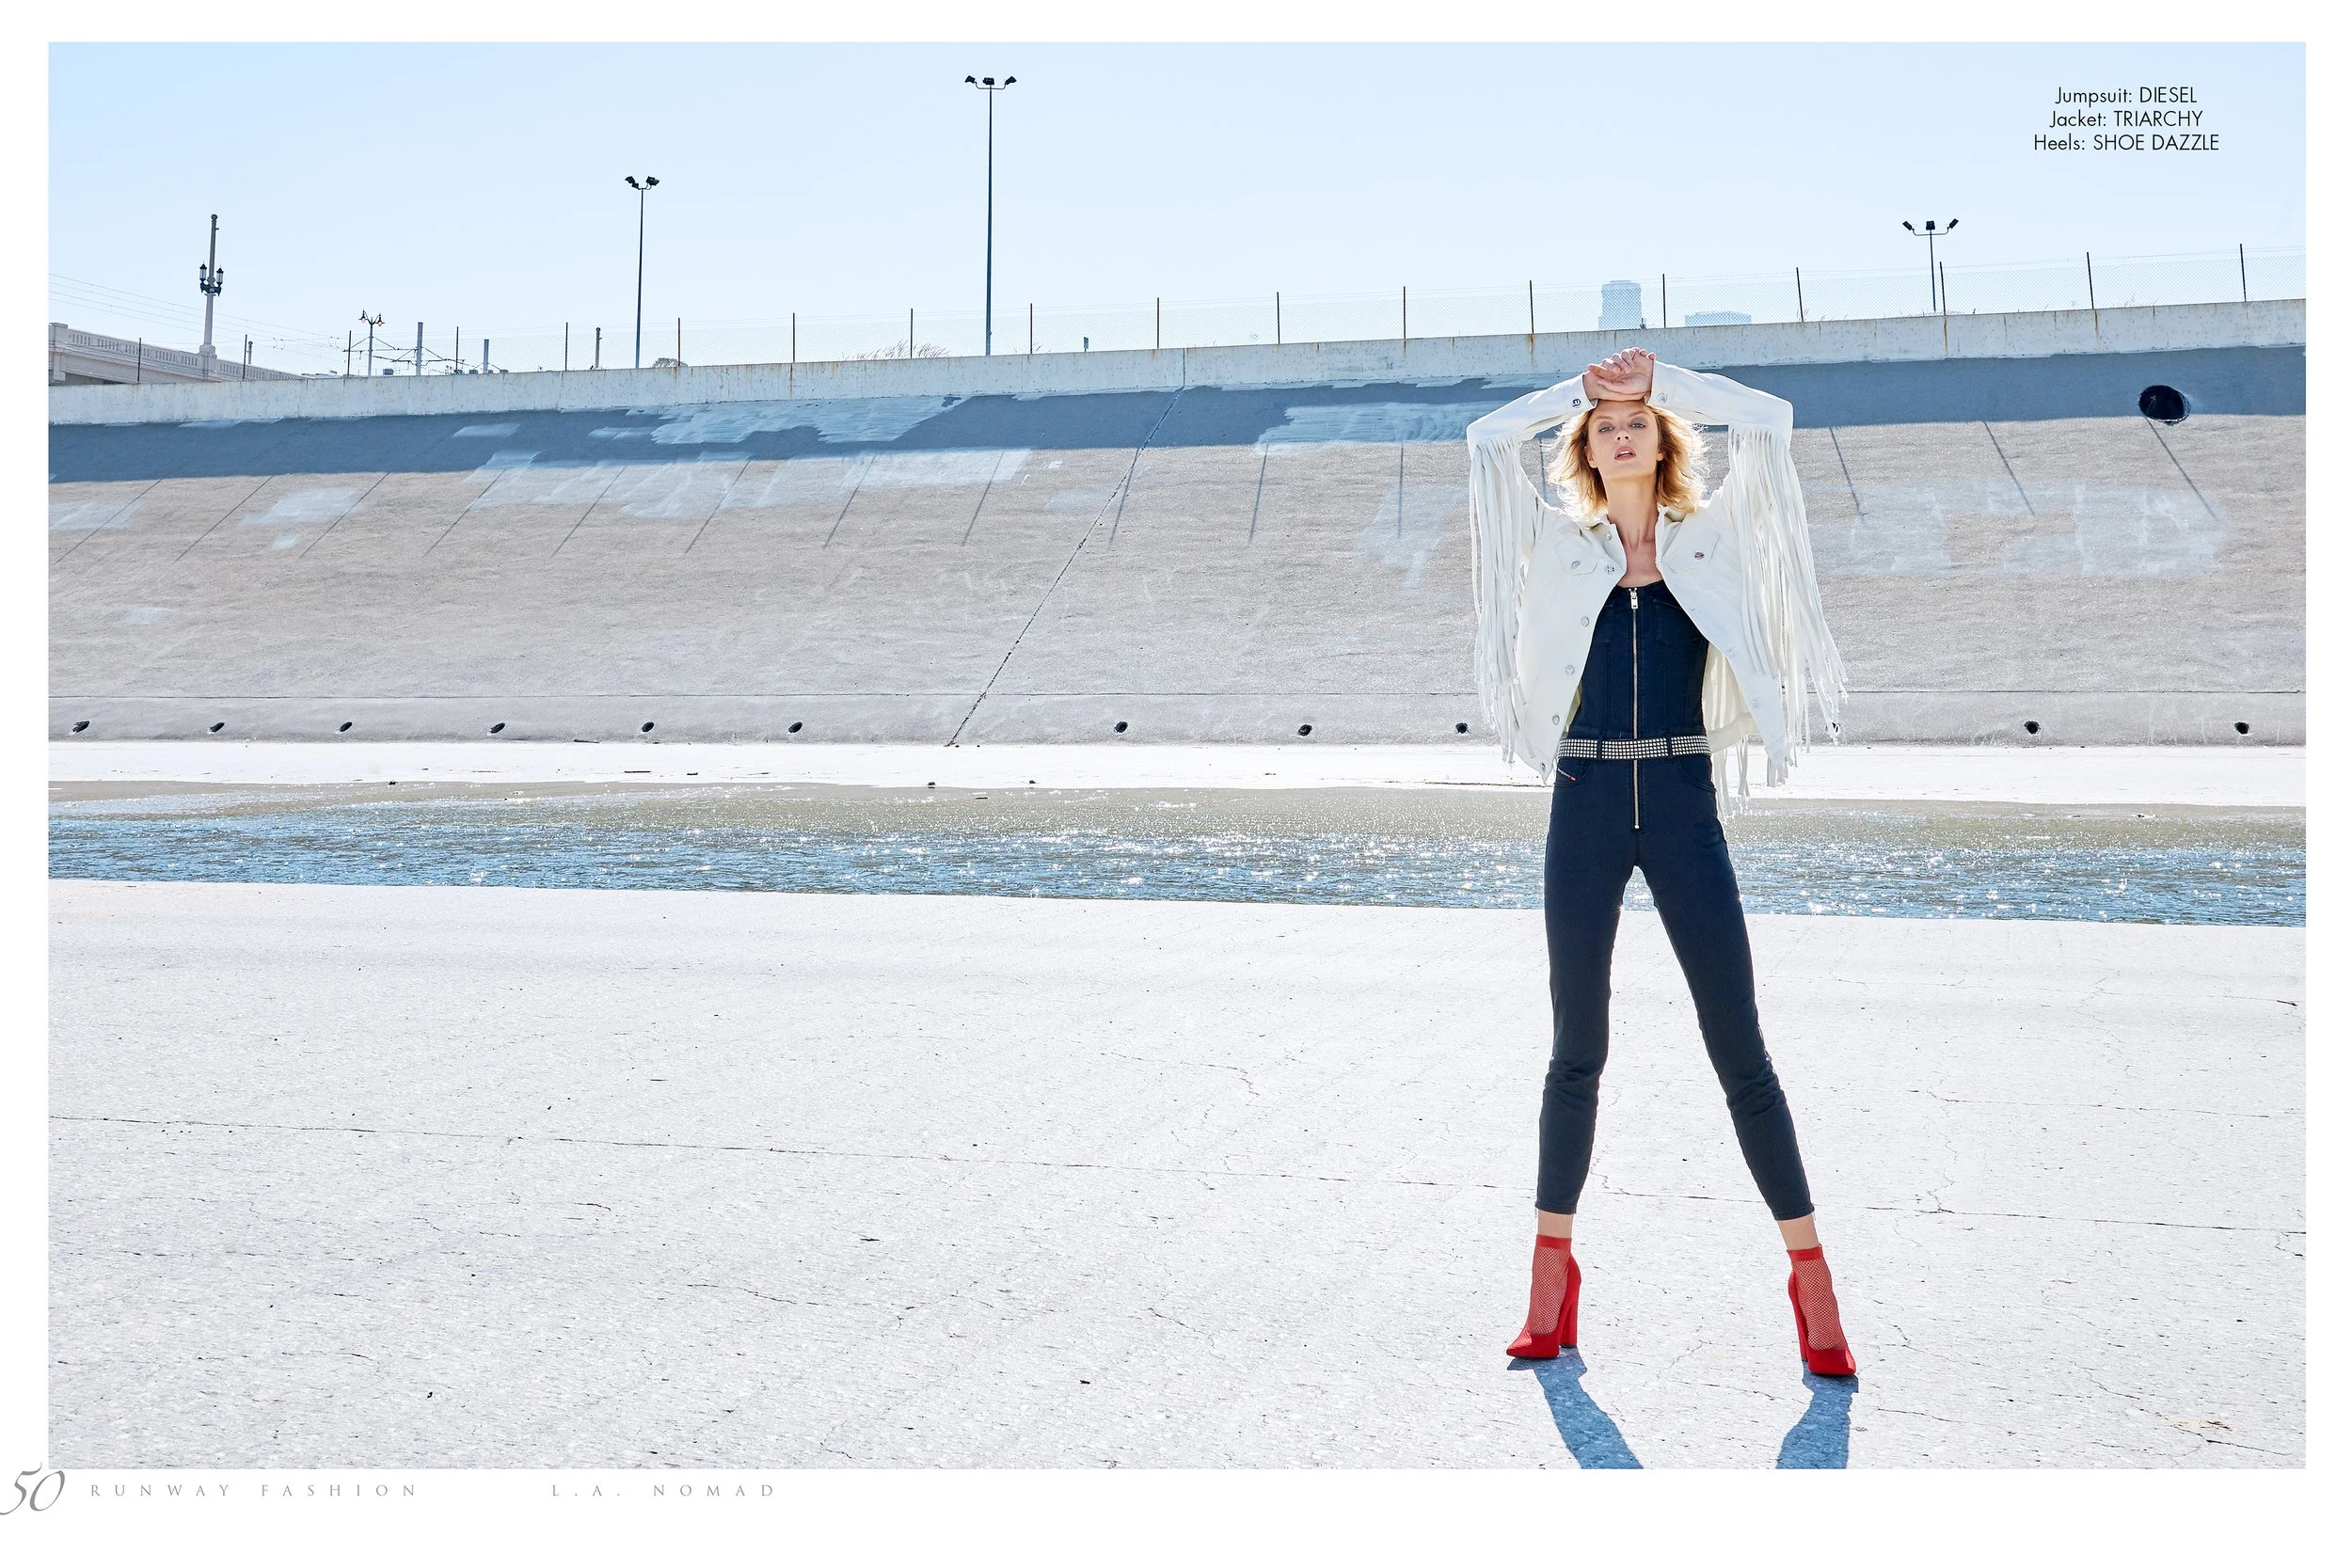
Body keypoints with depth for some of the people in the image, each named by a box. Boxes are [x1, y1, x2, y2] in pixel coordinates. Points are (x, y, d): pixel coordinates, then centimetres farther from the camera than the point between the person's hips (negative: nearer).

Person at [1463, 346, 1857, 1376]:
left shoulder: (1713, 537, 9)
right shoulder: (1559, 542, 10)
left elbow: (1766, 423, 3)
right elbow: (1488, 439, 5)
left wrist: (1657, 377, 10)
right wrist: (1582, 385, 14)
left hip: (1684, 802, -1)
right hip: (1586, 803, 1)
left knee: (1740, 1051, -1)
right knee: (1578, 1049, 6)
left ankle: (1809, 1273, 7)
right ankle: (1553, 1272, 16)